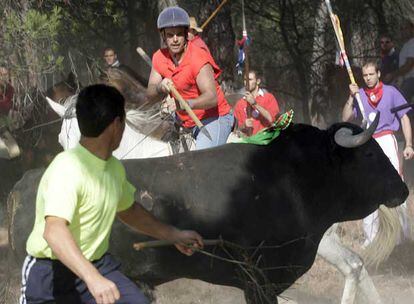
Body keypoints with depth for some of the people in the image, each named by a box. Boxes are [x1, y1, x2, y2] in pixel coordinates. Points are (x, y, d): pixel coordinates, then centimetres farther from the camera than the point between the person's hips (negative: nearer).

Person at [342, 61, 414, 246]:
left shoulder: (391, 92, 2)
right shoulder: (359, 94, 10)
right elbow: (346, 118, 5)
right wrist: (351, 97, -7)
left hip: (386, 140, -3)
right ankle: (370, 236, 9)